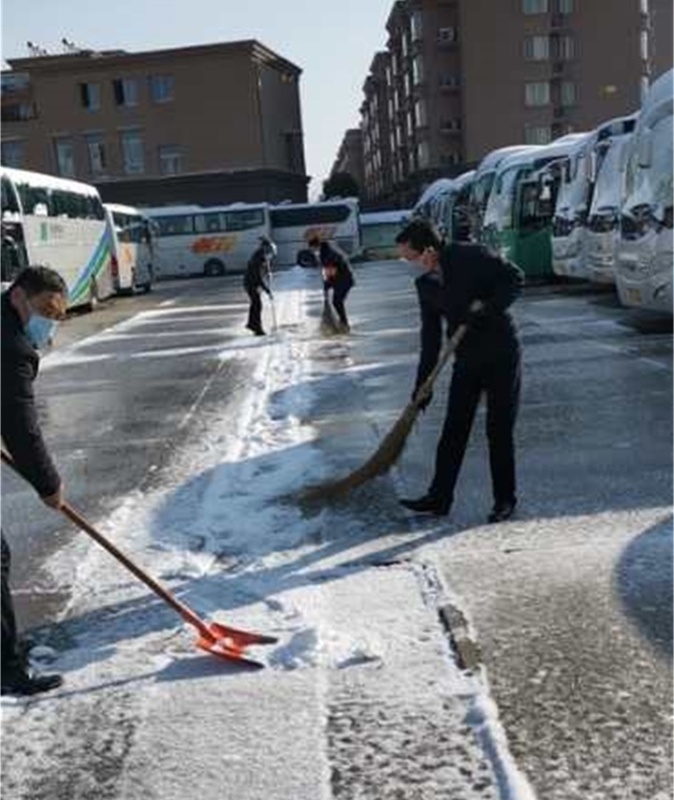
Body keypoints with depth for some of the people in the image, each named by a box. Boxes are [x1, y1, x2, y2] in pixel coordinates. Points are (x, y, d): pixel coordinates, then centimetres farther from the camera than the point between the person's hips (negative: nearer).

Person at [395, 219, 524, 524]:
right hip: (466, 359, 5)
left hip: (501, 354, -5)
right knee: (453, 430, 5)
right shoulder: (425, 284, 4)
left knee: (499, 430, 0)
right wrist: (422, 385, 6)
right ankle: (439, 497, 12)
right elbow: (431, 336, 8)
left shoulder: (470, 256, -13)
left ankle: (505, 500, 13)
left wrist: (487, 307, -24)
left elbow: (515, 278, -12)